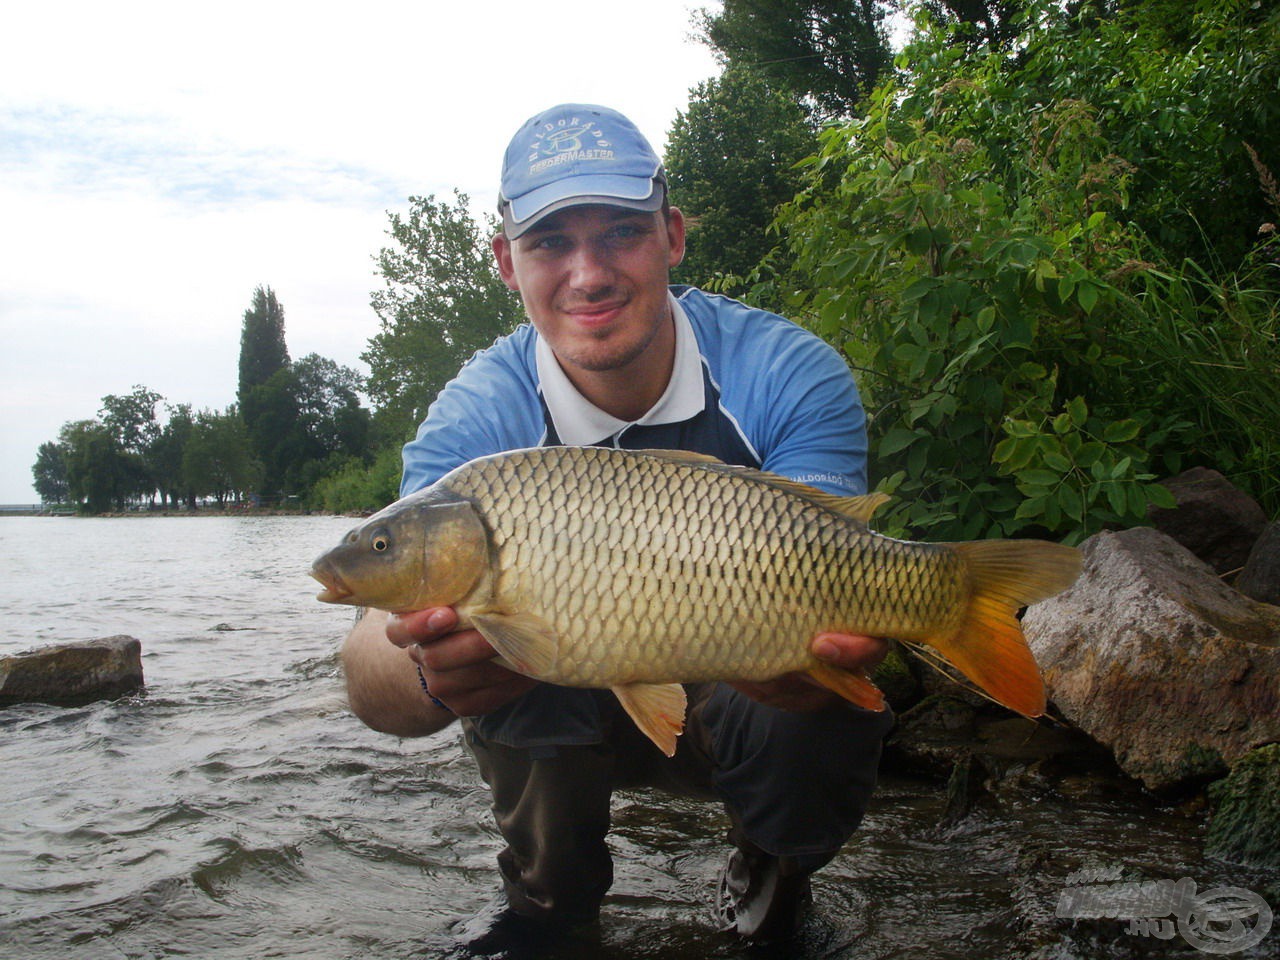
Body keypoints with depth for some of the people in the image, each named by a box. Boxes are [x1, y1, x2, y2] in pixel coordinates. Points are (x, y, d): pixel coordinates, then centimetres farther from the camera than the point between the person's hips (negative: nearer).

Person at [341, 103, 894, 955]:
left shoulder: (790, 376, -21)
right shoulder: (477, 421, -19)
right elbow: (373, 683, -30)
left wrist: (821, 643, -52)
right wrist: (431, 671, -55)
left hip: (735, 708, 0)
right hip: (565, 717, 1)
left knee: (822, 722, -33)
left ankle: (774, 870, 6)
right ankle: (550, 888, 1)